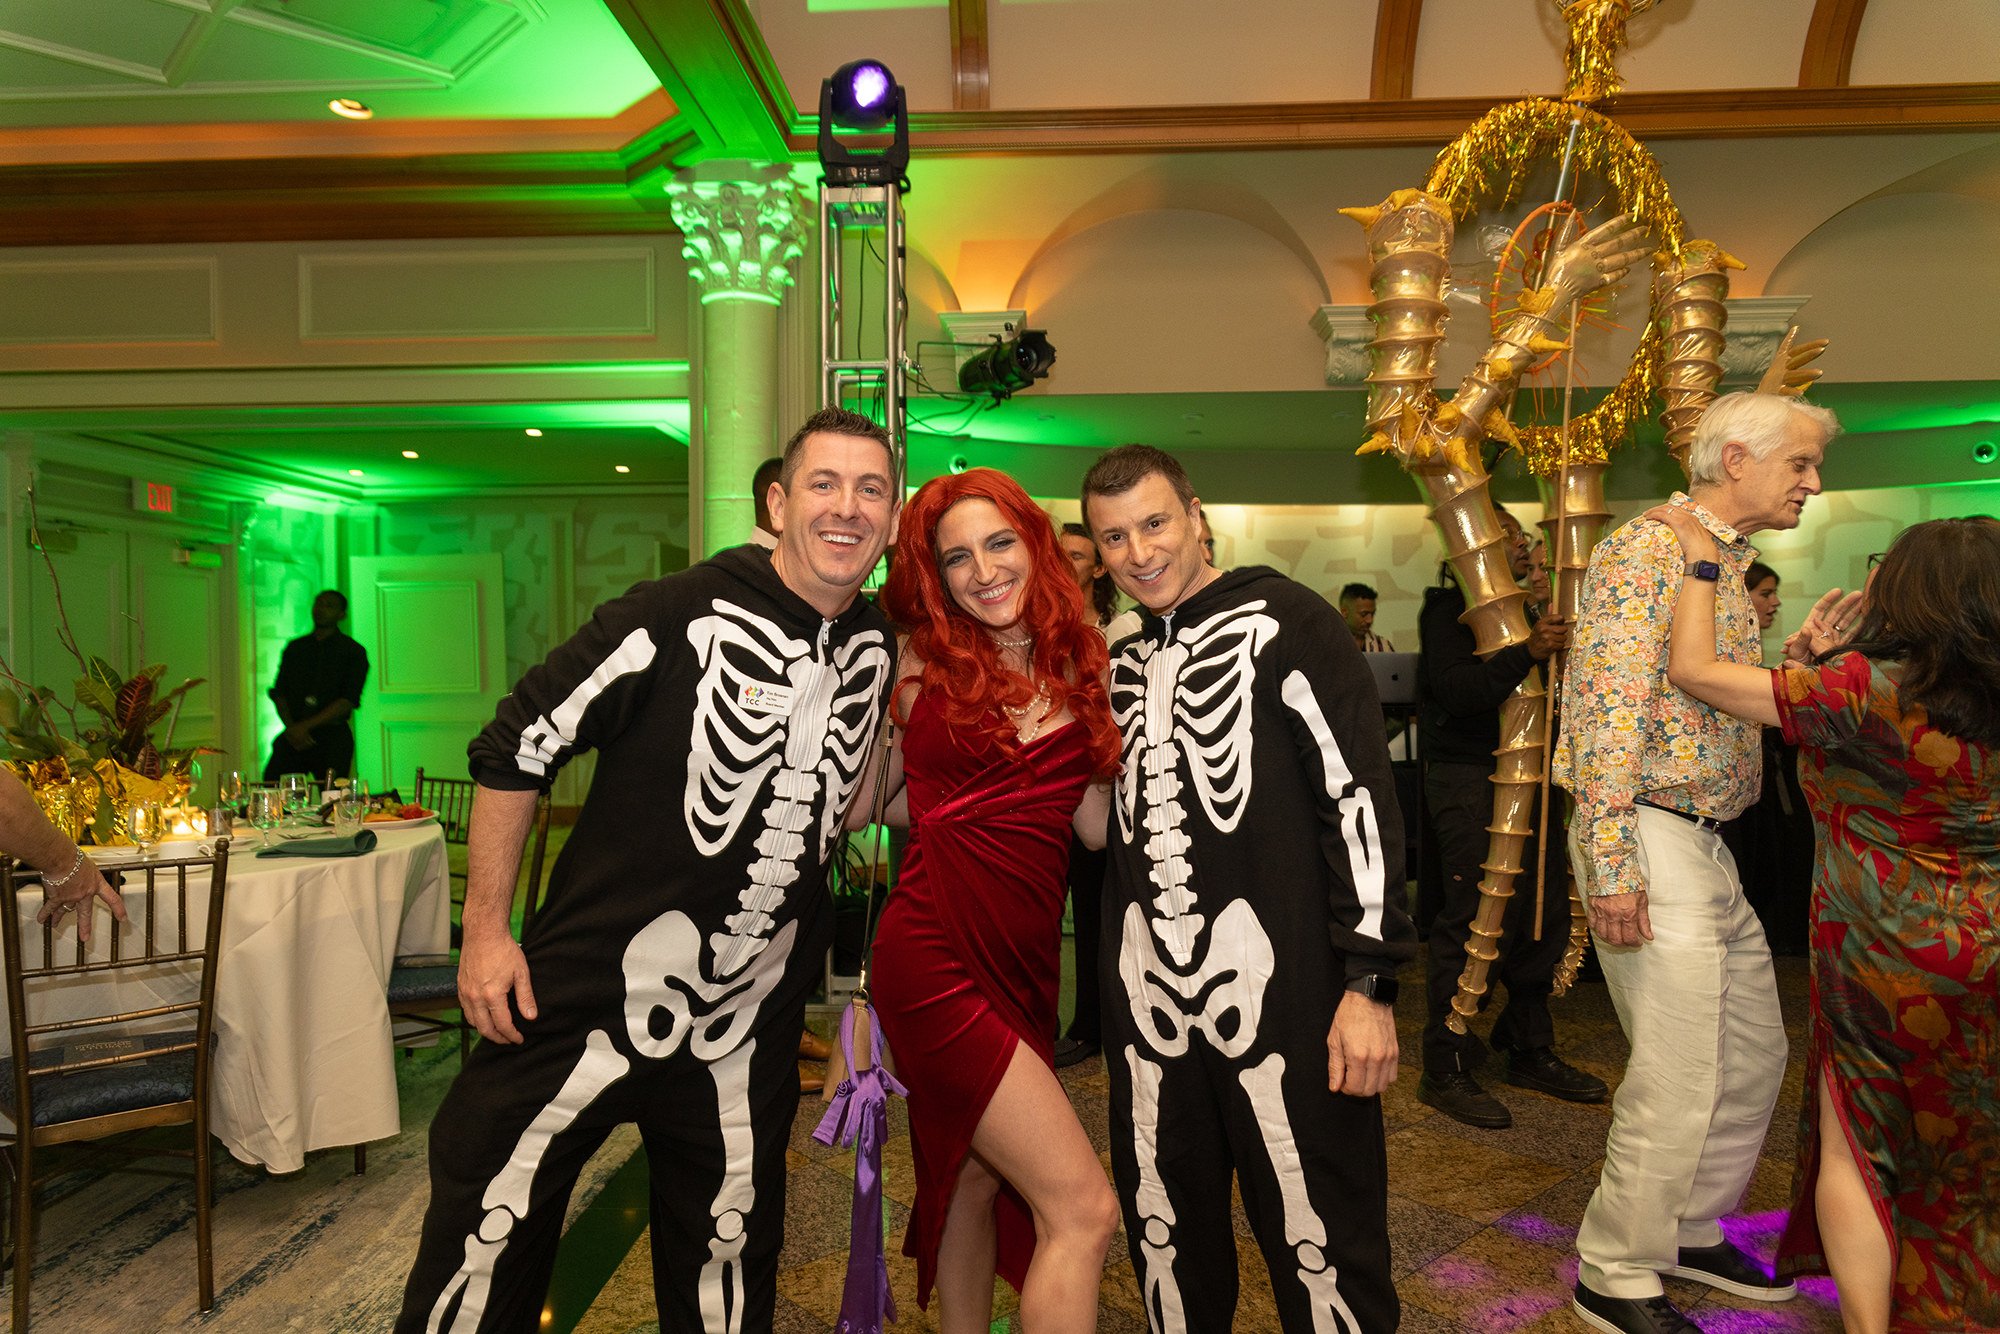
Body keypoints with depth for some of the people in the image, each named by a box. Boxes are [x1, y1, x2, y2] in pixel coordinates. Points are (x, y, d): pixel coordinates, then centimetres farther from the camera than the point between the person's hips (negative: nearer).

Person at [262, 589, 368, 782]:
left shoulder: (353, 652, 2)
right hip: (294, 736, 3)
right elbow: (278, 693, 11)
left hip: (332, 737, -3)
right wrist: (291, 727, -7)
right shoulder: (295, 648, 15)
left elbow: (349, 700, -7)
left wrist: (306, 726, -13)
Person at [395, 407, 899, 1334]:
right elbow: (517, 746, -10)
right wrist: (486, 929, -10)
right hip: (589, 1000, -4)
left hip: (747, 1030, 5)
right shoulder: (679, 616, -16)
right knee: (488, 1234, 6)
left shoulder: (880, 648, 2)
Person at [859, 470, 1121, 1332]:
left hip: (1026, 962, 5)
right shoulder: (920, 663, -2)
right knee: (1083, 1209, -8)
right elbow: (859, 801, 7)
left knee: (976, 1183, 21)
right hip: (937, 959, -5)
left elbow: (1096, 825, 3)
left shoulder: (1076, 666, 7)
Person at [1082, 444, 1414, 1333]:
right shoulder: (1122, 664, 15)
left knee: (1318, 1243, 3)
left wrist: (1371, 981, -14)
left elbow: (1361, 797, -10)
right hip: (1145, 989, 6)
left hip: (1278, 983, -5)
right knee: (1165, 1239, 16)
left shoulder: (1279, 621, -3)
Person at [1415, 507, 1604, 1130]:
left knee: (1544, 915, 11)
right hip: (1469, 780, -9)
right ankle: (1445, 1072, 0)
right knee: (1474, 925, -9)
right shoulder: (1449, 610, -7)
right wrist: (1526, 652, -34)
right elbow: (1457, 690, -23)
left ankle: (1529, 1053, 25)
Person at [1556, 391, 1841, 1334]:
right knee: (1679, 1078, -4)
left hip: (1706, 843, 10)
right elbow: (1606, 709, -21)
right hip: (1650, 839, -10)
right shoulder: (1648, 547, -13)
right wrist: (1613, 866, -24)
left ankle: (1691, 1230, 37)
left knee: (1754, 1055, 19)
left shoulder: (1728, 565, 18)